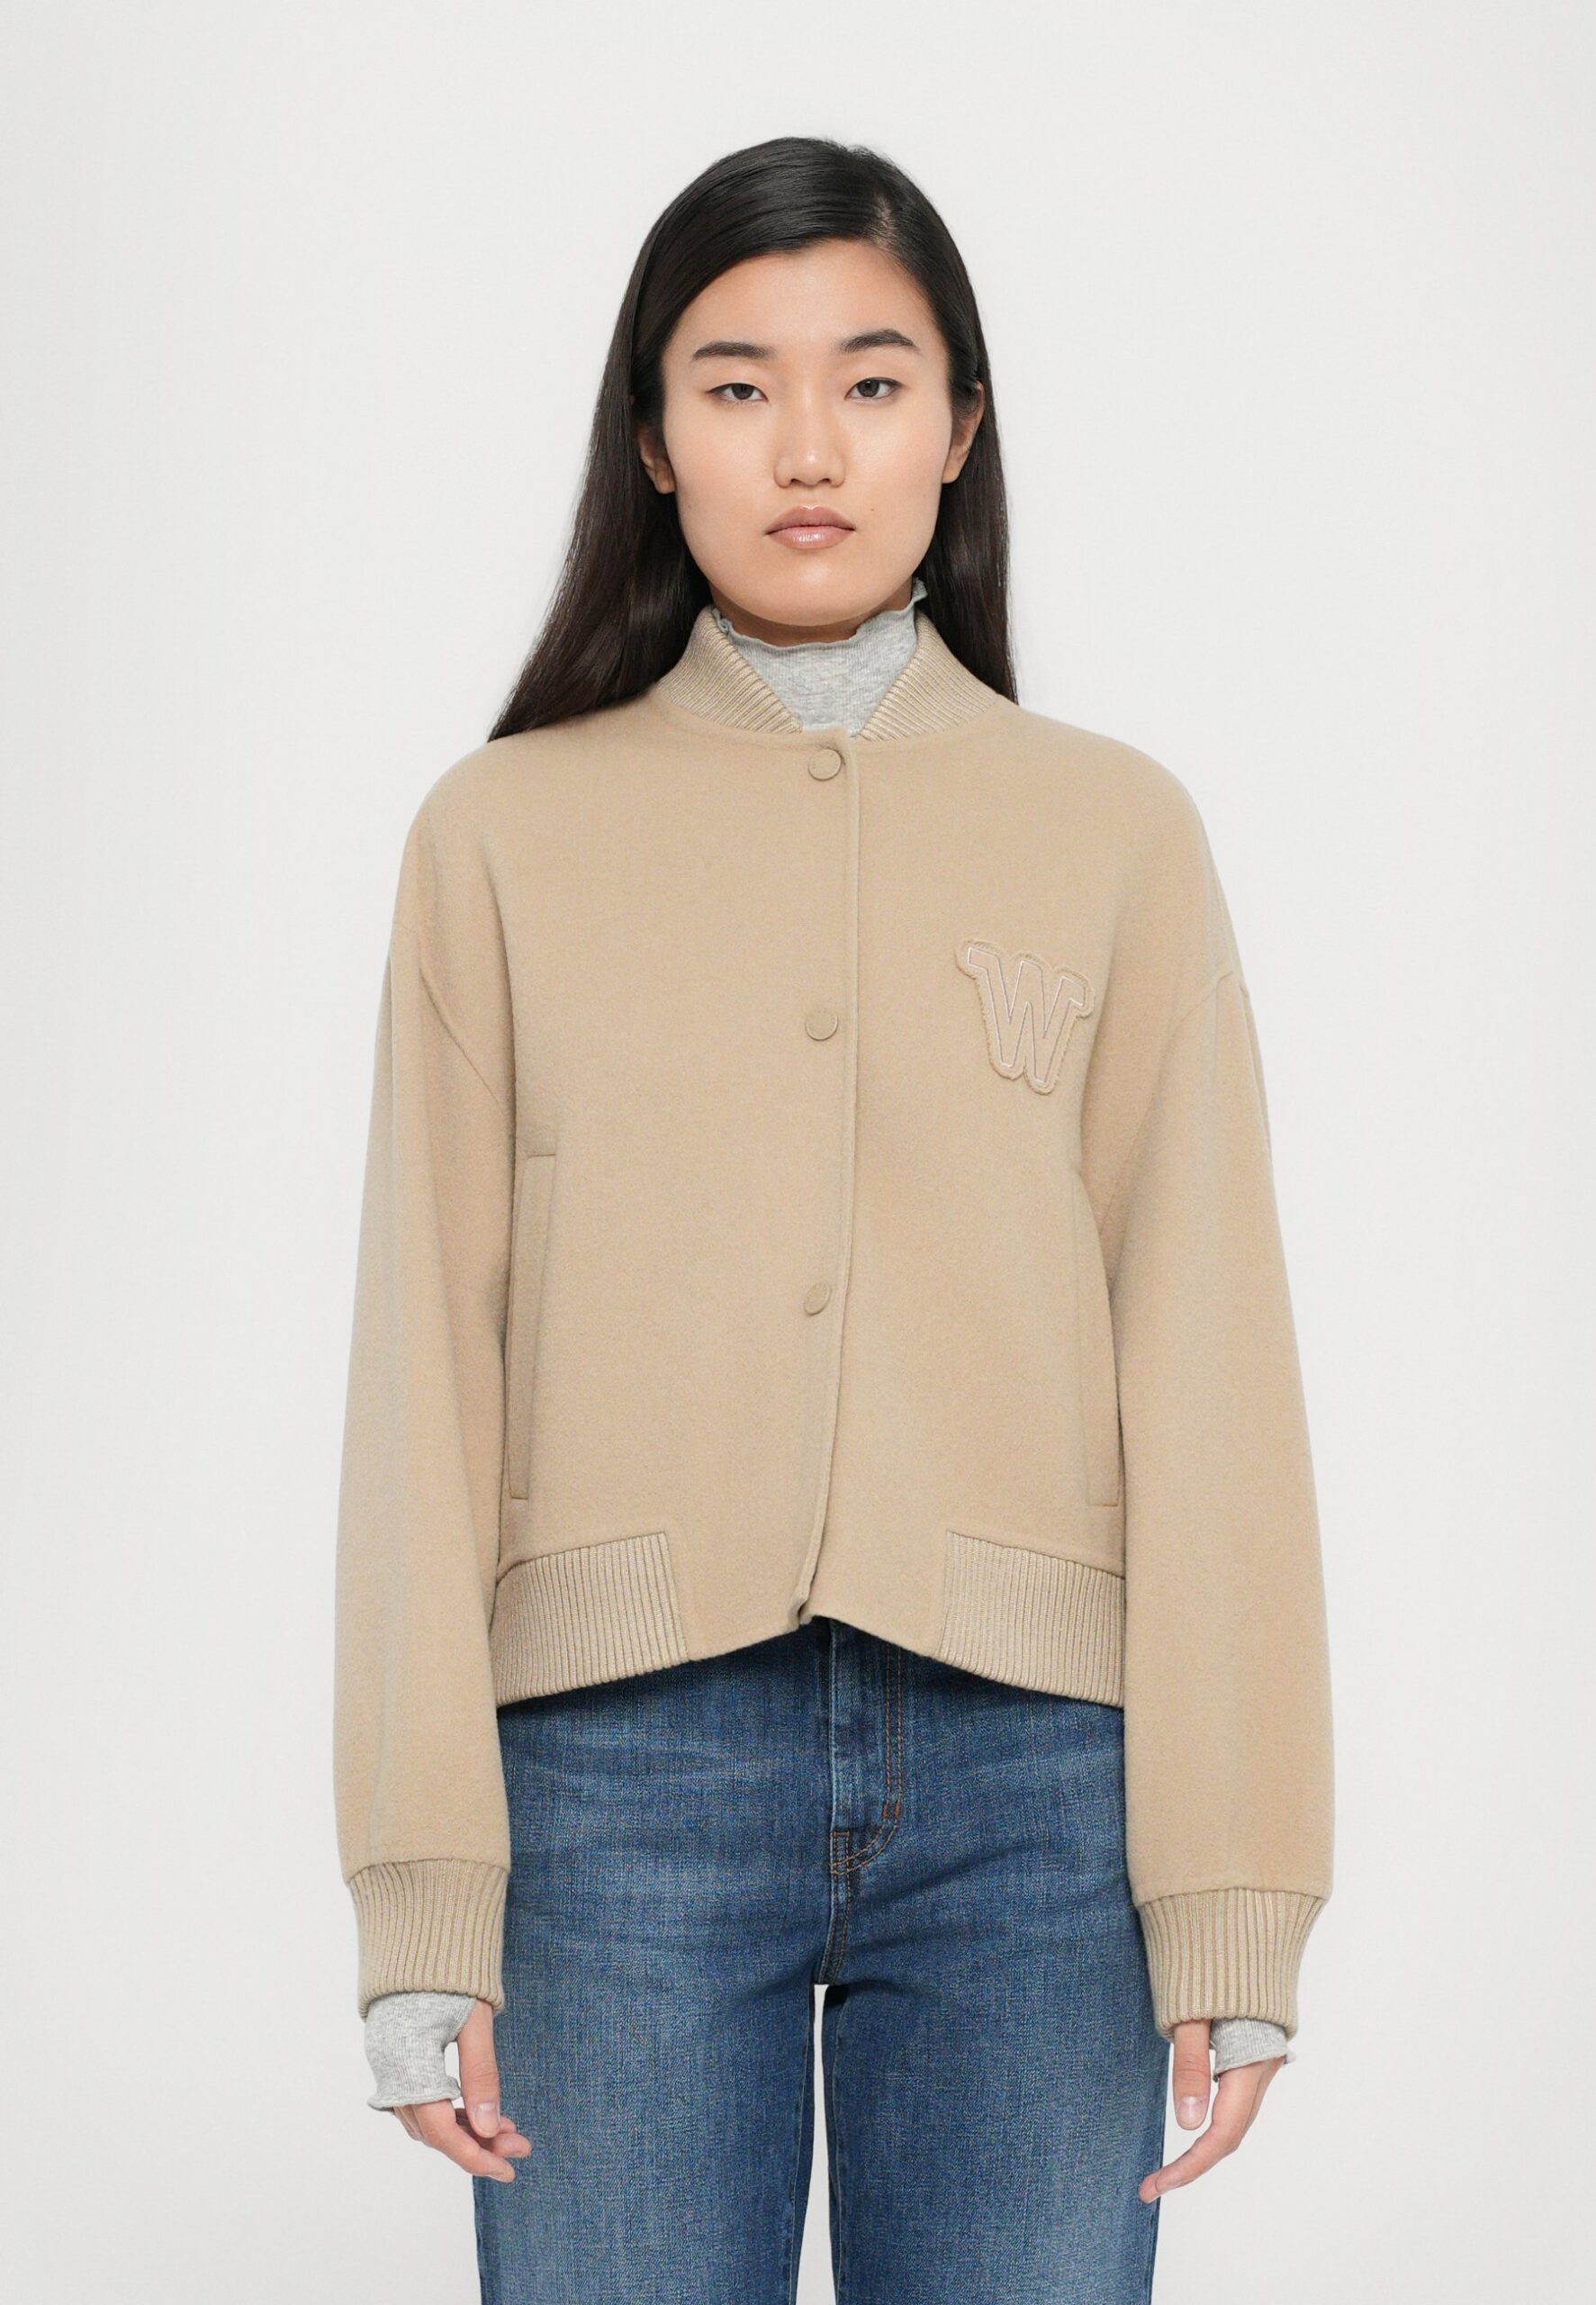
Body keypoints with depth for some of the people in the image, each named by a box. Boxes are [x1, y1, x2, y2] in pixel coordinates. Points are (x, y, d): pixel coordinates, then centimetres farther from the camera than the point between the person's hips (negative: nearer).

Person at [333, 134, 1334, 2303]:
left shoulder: (1117, 834, 9)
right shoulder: (503, 838, 8)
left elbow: (1209, 1368, 4)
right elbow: (425, 1363, 4)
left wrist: (1231, 1901, -3)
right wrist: (423, 1901, -4)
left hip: (1032, 1775, 0)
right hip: (622, 1750, 0)